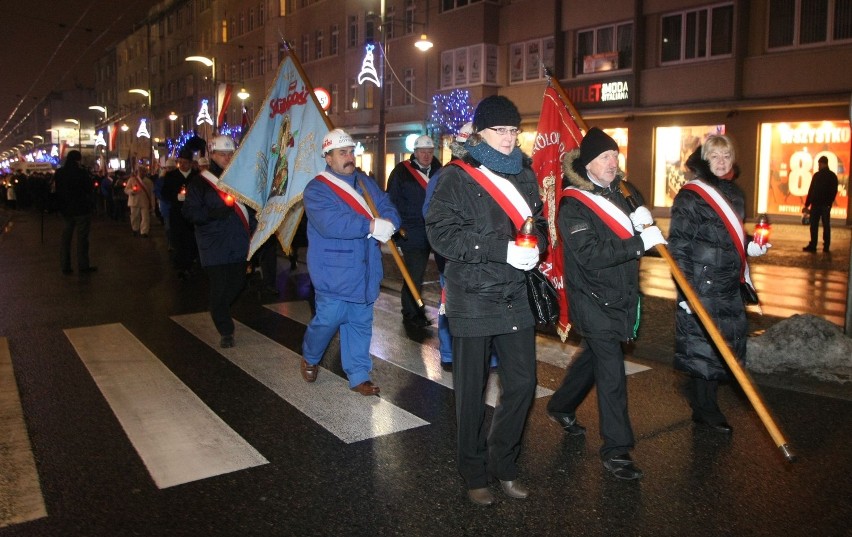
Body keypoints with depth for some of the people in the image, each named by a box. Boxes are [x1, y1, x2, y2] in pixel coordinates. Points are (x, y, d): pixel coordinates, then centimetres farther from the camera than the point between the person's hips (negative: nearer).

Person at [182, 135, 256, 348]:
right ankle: (225, 331, 11)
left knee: (238, 283, 8)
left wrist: (253, 229, 8)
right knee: (220, 288, -4)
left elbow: (250, 206, 19)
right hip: (214, 246, -4)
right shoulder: (200, 182, -3)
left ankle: (219, 311, 38)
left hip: (238, 243, 5)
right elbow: (189, 211, -7)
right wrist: (213, 213, -23)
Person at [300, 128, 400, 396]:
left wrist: (388, 223, -21)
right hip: (334, 272, -5)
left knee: (360, 323, 10)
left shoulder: (366, 183, 11)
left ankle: (359, 376, 21)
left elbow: (389, 210, 4)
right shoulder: (317, 189, -9)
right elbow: (331, 223, -26)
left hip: (364, 271, 6)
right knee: (329, 318, 0)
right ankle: (310, 357, 30)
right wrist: (372, 226, -28)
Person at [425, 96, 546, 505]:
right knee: (472, 391, 6)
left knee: (522, 383, 8)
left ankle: (503, 464, 29)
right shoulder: (457, 177, -5)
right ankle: (474, 474, 26)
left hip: (516, 297, 5)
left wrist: (535, 245, -6)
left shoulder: (523, 174, 12)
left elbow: (538, 223, 18)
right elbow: (442, 233, -16)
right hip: (473, 299, -5)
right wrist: (502, 249, -23)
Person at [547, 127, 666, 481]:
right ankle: (616, 449, 4)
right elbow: (590, 254, -26)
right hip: (593, 299, -8)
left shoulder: (624, 192, 7)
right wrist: (639, 242, -29)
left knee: (594, 355, 21)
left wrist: (645, 221, -7)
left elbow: (642, 236, 15)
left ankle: (561, 408, 42)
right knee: (611, 370, -7)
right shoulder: (572, 205, -15)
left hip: (621, 296, 8)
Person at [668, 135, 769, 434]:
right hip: (702, 286, -8)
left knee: (725, 343, 12)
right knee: (703, 344, -1)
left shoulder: (734, 193, 13)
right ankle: (704, 409, 13)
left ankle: (697, 390, 30)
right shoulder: (690, 197, -11)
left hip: (729, 286, 8)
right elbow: (678, 246, -15)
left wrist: (750, 247, 4)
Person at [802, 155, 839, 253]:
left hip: (816, 204, -4)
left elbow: (811, 191, -8)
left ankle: (813, 246, -4)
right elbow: (834, 191, 6)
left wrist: (807, 205, -5)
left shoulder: (817, 175, -8)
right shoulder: (833, 176, 5)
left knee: (814, 226, -2)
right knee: (826, 226, 8)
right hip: (827, 205, 4)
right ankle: (826, 247, 8)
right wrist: (830, 202, 14)